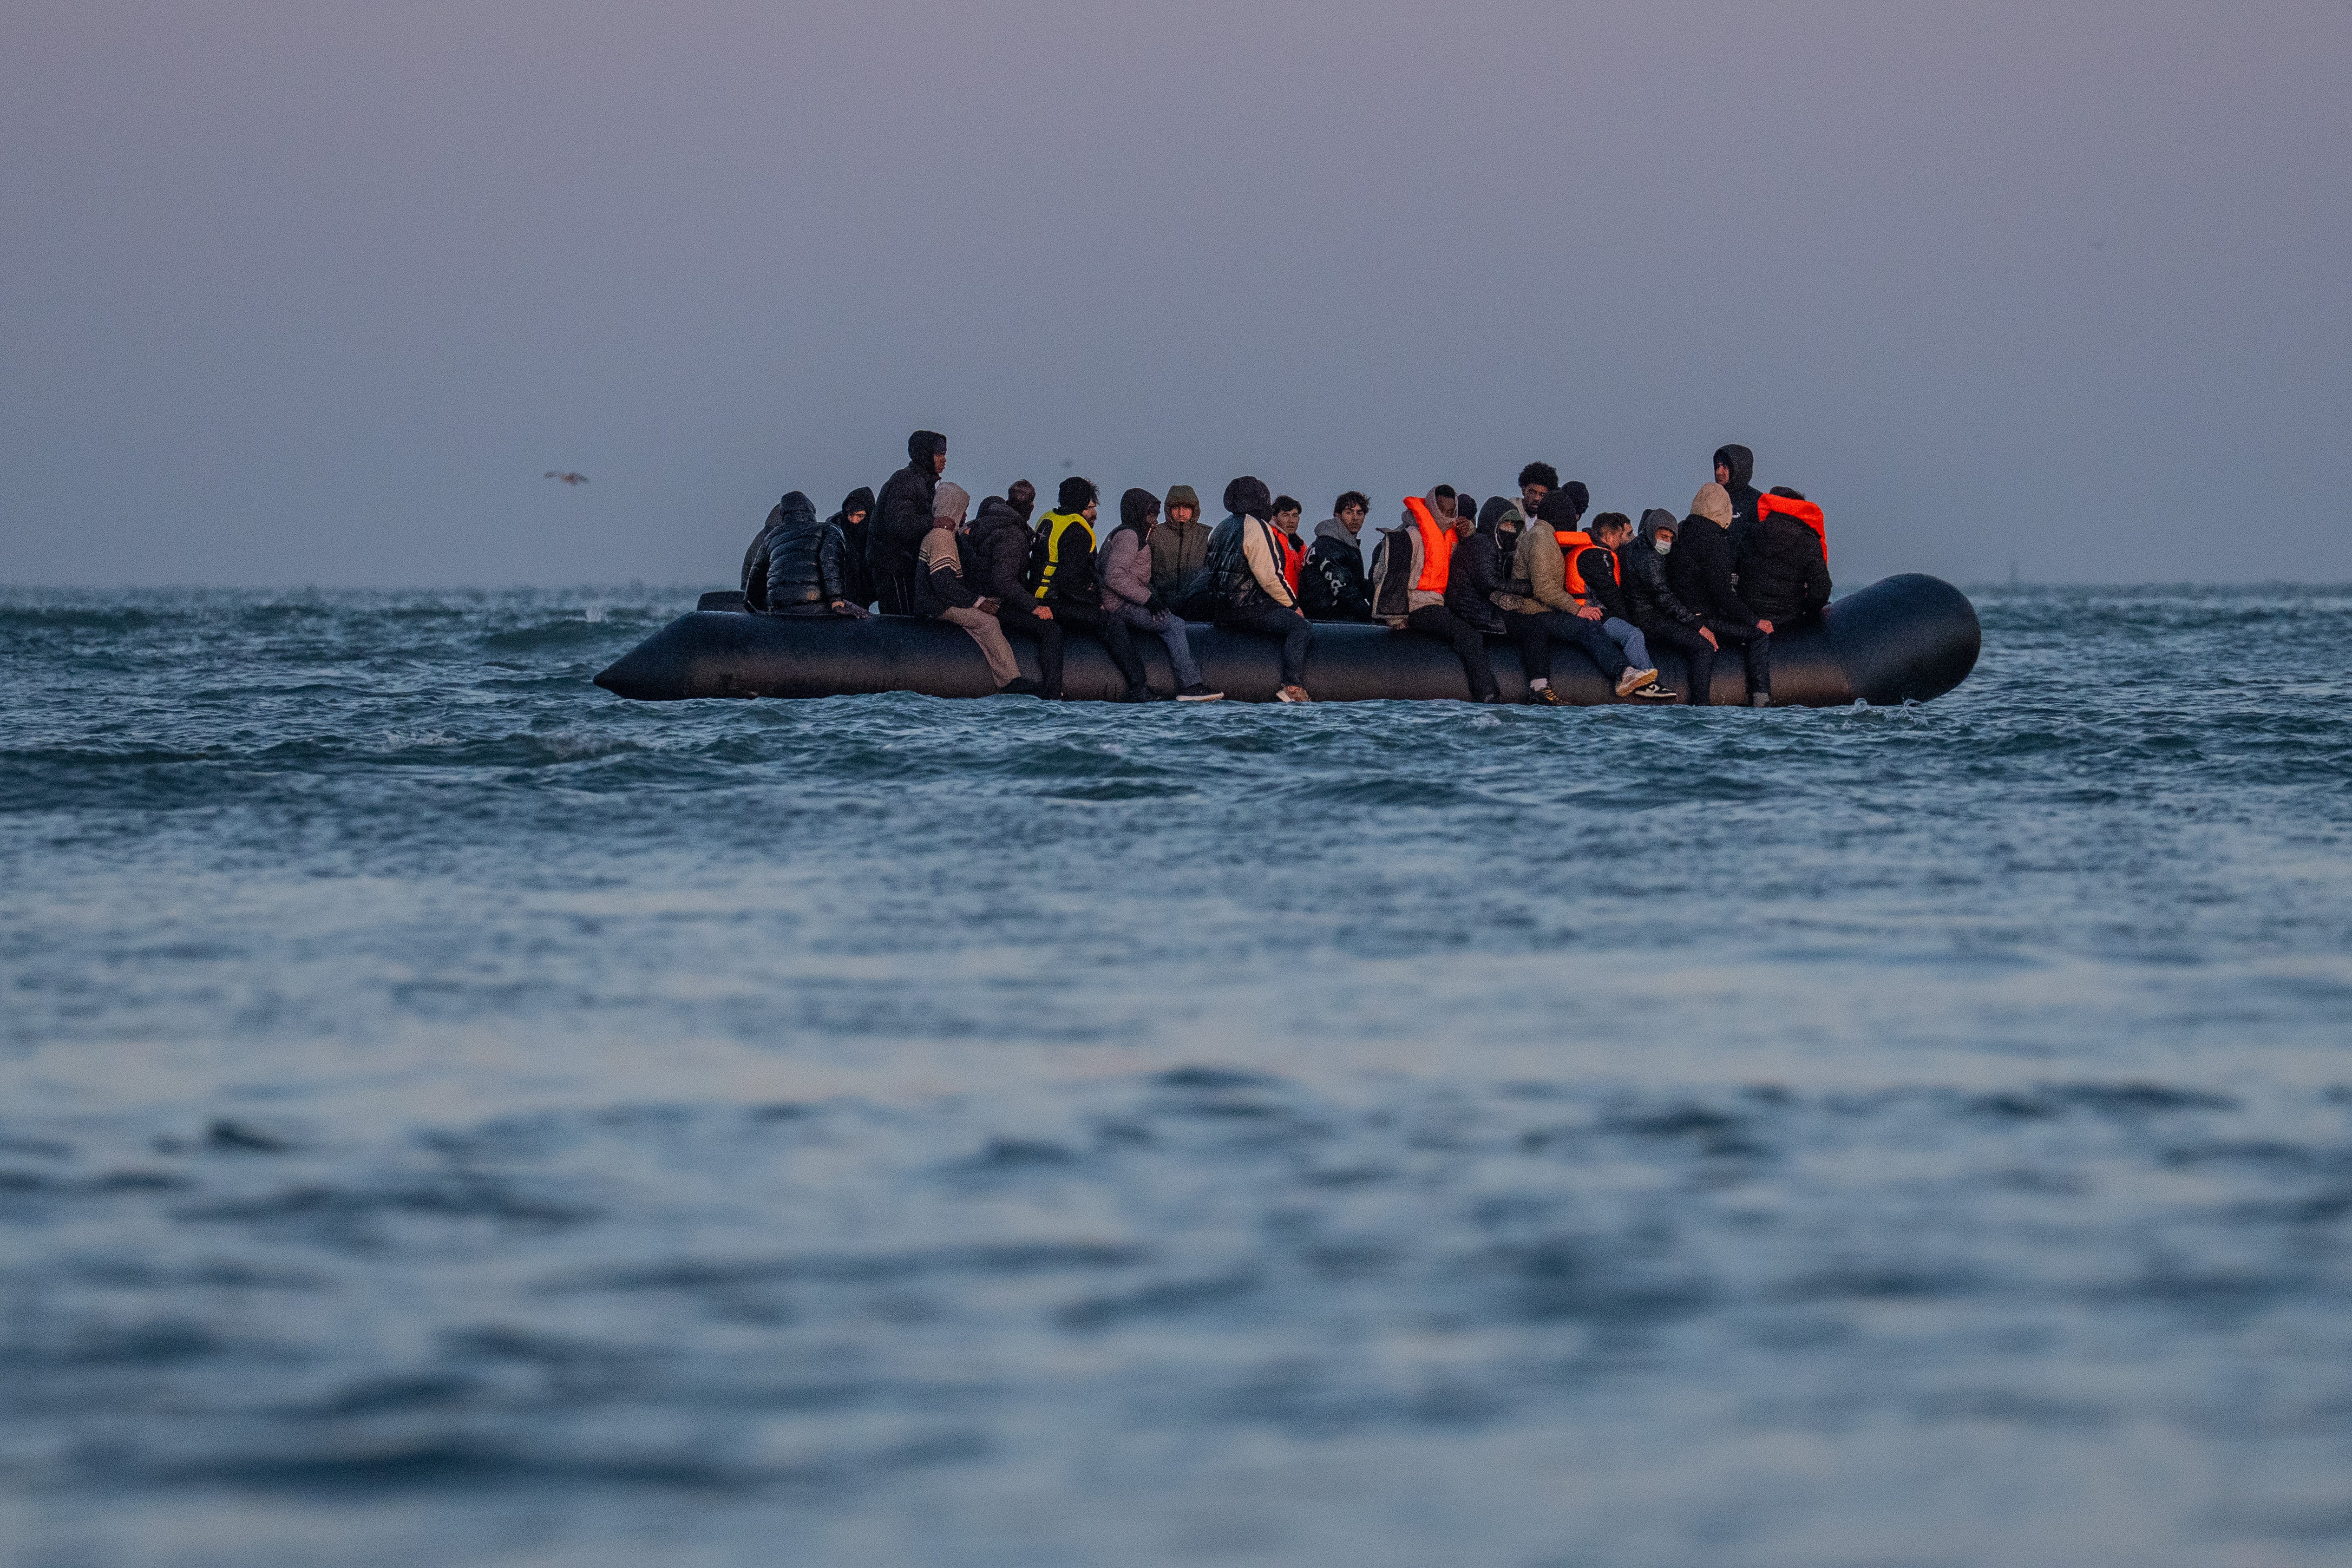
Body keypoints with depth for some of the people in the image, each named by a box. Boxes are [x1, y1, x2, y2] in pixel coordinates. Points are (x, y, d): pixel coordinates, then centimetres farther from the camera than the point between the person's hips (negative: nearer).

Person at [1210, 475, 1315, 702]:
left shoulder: (1221, 529, 20)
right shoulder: (1256, 528, -10)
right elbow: (1269, 577, -16)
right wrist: (1293, 604, -4)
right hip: (1249, 610, -10)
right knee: (1300, 628, -15)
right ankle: (1293, 688, -28)